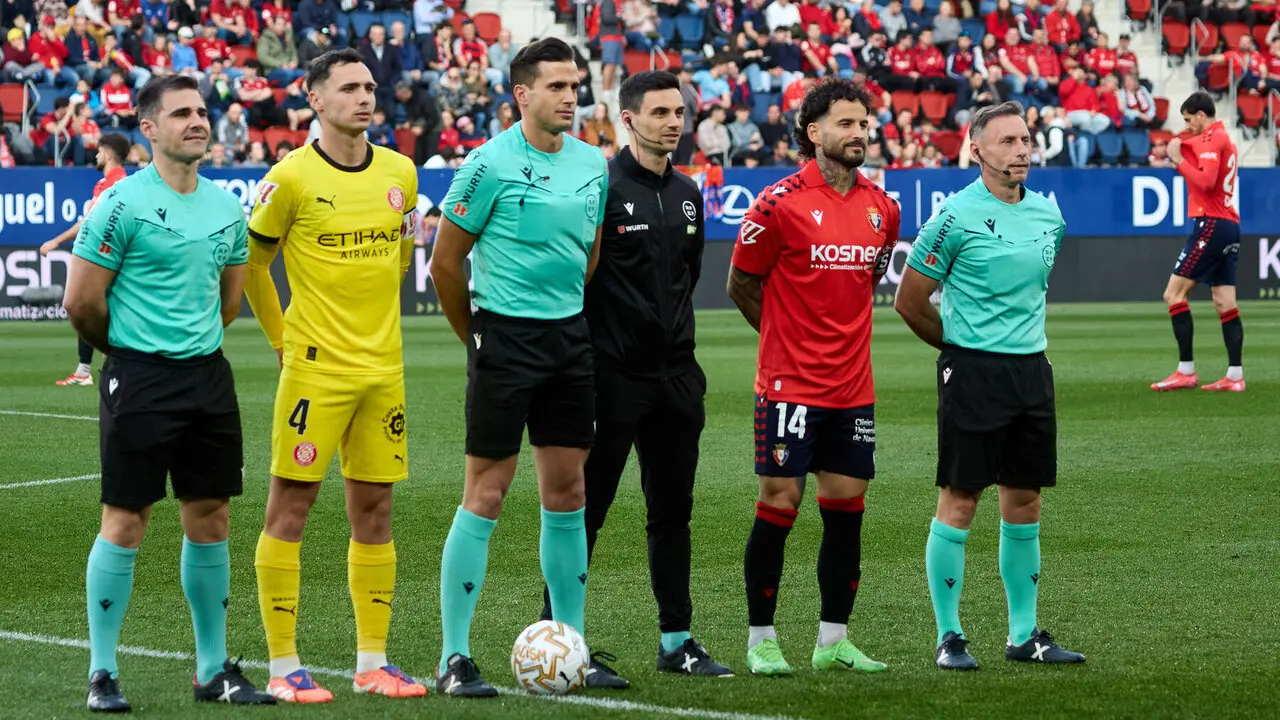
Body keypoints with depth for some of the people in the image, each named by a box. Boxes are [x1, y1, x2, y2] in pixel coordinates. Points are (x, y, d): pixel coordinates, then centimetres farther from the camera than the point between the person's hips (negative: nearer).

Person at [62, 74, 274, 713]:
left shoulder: (226, 205, 9)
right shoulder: (123, 204, -10)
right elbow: (81, 303, -8)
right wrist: (129, 346, 6)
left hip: (207, 373, 6)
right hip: (139, 379, -6)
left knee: (209, 518, 9)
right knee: (125, 522, -2)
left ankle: (213, 670, 18)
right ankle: (102, 674, 6)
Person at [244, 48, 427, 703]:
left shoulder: (399, 173, 7)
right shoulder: (292, 178, -8)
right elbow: (250, 263, 2)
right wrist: (282, 339, 3)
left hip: (382, 367, 5)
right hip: (315, 369, -5)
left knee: (374, 508, 8)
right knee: (290, 506, -3)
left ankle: (372, 662, 15)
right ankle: (283, 667, 1)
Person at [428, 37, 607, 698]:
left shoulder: (593, 164, 8)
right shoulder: (491, 164, -11)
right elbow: (445, 260, -5)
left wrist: (567, 317, 17)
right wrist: (478, 338, 3)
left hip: (570, 338, 6)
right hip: (505, 337, -6)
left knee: (567, 491, 9)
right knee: (486, 493, -5)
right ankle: (454, 657, -1)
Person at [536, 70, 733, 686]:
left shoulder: (687, 193, 12)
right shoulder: (603, 187, -11)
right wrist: (600, 333, -10)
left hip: (677, 374, 7)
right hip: (614, 375, -7)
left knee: (672, 510, 12)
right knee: (585, 509, -3)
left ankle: (677, 639, 19)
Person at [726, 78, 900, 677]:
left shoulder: (882, 208, 7)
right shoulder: (781, 202, -10)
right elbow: (740, 283, 0)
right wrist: (788, 335, 6)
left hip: (853, 387, 5)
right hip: (790, 384, -5)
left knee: (846, 506, 6)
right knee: (780, 503, -4)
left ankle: (833, 640, 14)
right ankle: (761, 641, 6)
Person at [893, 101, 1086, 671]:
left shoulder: (1048, 213, 9)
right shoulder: (956, 216, -10)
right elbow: (909, 301, -4)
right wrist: (962, 346, 7)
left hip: (1032, 368, 6)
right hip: (972, 372, -6)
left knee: (1024, 501, 10)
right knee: (959, 501, -2)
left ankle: (1024, 634, 17)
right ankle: (949, 636, 4)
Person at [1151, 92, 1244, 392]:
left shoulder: (1212, 139, -10)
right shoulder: (1224, 138, 20)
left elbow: (1206, 181, -21)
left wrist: (1180, 160, -11)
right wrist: (1183, 151, 6)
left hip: (1211, 224, -10)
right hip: (1230, 225, 10)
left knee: (1174, 294, -7)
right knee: (1225, 304, 6)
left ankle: (1186, 371, -11)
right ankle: (1235, 376, 1)